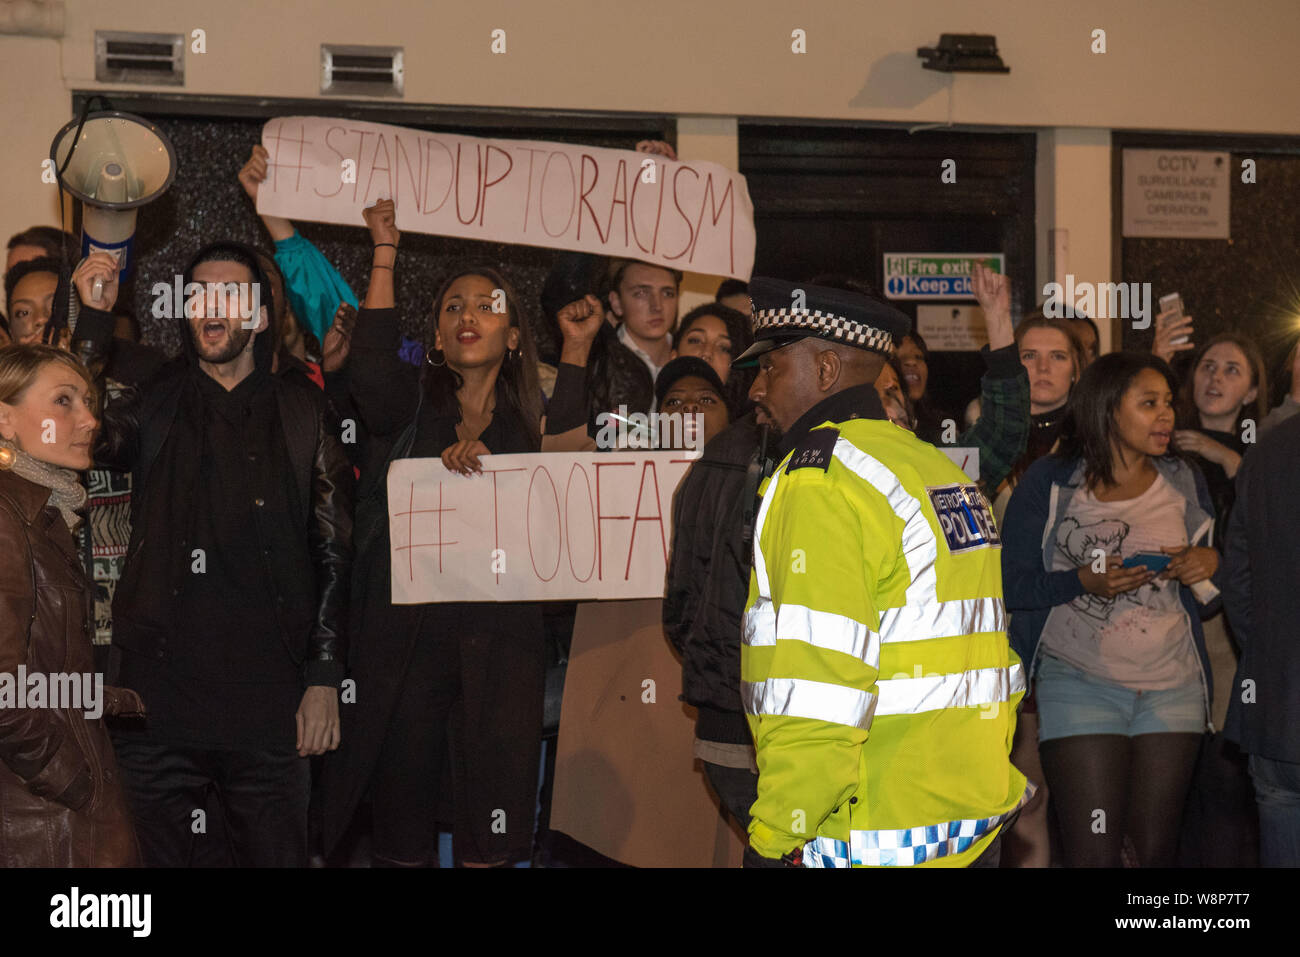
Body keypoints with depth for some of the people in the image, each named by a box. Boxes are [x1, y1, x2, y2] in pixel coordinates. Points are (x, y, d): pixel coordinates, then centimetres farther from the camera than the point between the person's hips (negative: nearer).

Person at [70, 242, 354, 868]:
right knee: (154, 856, 6)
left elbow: (334, 553, 5)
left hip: (269, 702, 0)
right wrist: (95, 318, -16)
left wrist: (324, 678, -1)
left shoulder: (302, 412, 7)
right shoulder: (156, 404, 9)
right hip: (158, 694, 0)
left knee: (274, 856, 7)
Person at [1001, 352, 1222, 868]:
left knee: (1156, 848, 6)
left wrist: (1211, 565, -5)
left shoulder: (1186, 483, 9)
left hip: (1173, 688, 4)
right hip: (1079, 684, -3)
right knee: (1094, 851, -9)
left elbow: (1211, 598, 17)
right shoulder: (1050, 482, -2)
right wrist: (1083, 582, -19)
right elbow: (1009, 584, -5)